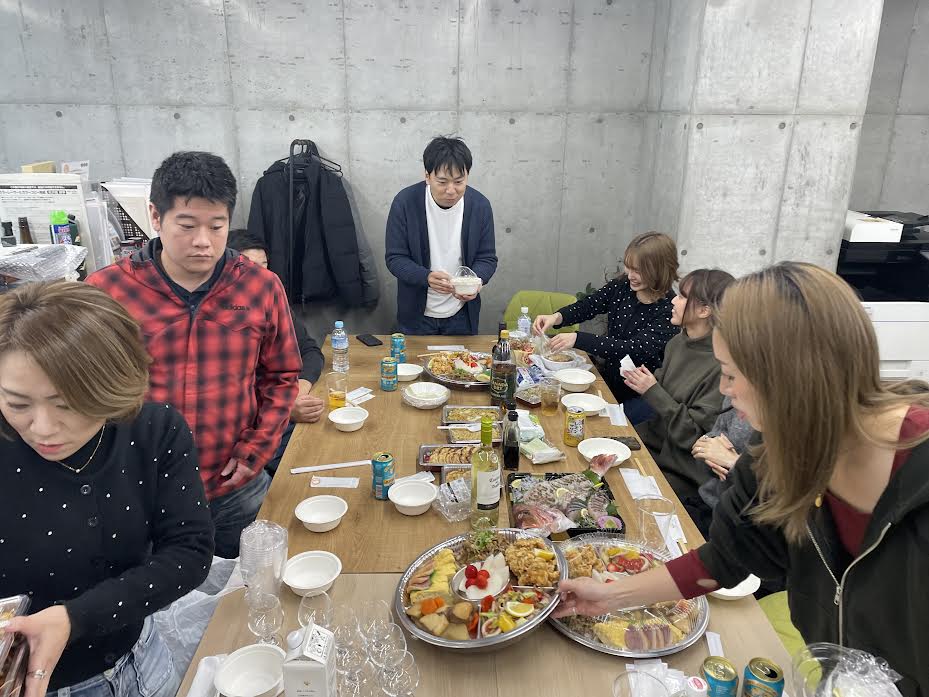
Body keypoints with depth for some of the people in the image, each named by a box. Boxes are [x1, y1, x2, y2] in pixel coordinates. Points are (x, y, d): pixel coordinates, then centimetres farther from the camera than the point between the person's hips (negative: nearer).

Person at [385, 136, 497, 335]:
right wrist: (427, 277, -32)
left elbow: (487, 258, -3)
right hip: (416, 315, -1)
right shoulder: (405, 202, -15)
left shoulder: (480, 205, -10)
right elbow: (395, 258, -12)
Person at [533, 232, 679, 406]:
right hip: (608, 381, 5)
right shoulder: (621, 286, -3)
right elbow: (585, 307, 2)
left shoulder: (669, 309, -19)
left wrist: (577, 339, -36)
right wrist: (557, 317, -22)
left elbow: (637, 349, -29)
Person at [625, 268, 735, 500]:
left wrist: (653, 392, -21)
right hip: (654, 438, 7)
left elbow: (697, 436, -20)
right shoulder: (678, 342, 0)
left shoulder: (721, 365, -23)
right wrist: (644, 381, -6)